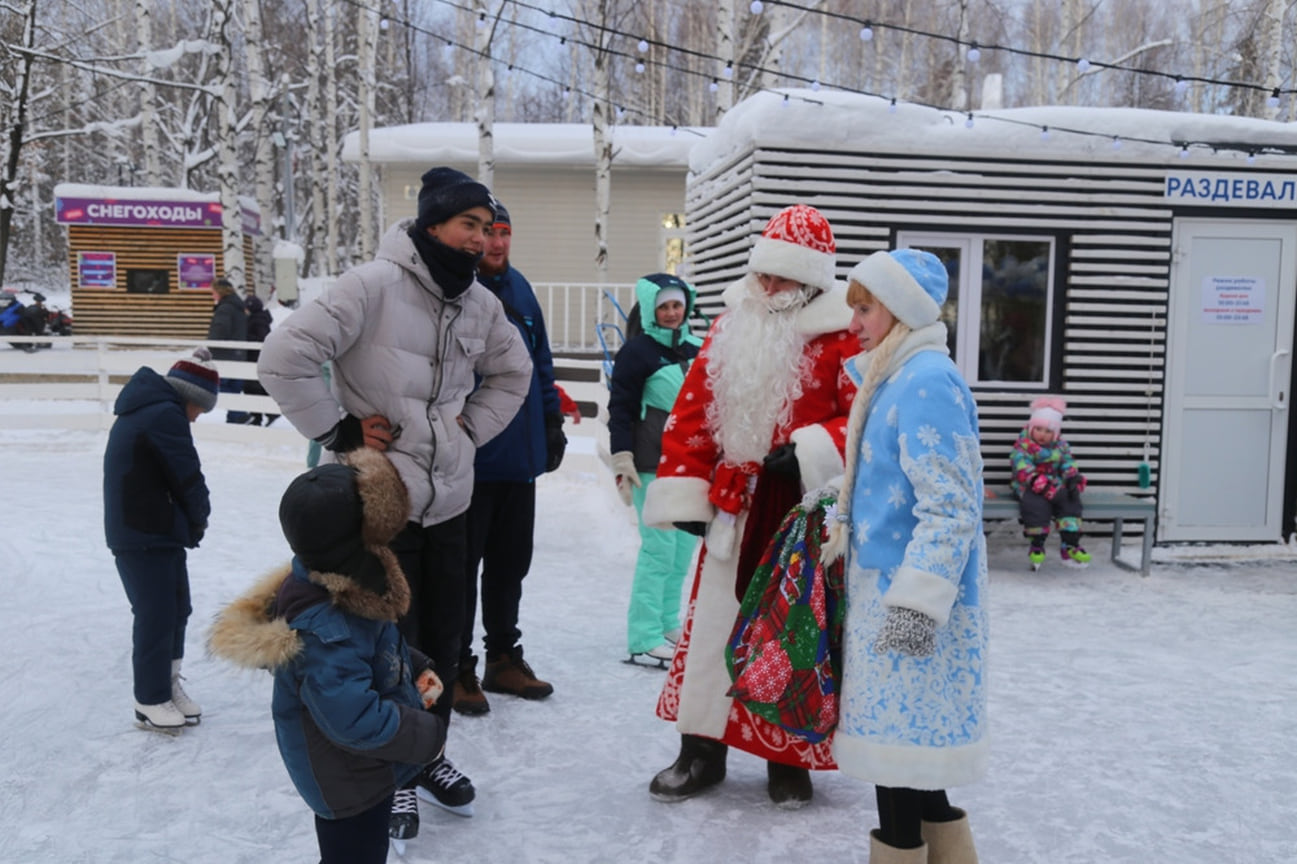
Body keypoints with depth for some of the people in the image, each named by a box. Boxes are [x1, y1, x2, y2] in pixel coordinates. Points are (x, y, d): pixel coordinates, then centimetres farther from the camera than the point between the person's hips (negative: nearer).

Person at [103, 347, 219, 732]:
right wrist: (199, 519, 1)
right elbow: (189, 479, -15)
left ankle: (168, 684, 26)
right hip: (145, 537, -10)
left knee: (177, 609, 15)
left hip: (156, 530, 10)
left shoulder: (147, 409, 15)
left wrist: (189, 521, 8)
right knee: (156, 615, -2)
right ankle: (150, 701, 9)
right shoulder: (165, 415, -18)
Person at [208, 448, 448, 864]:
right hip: (349, 782, -9)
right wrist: (428, 735, -23)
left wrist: (415, 668, 3)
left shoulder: (341, 588, -7)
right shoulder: (325, 628, -38)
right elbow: (357, 720, -36)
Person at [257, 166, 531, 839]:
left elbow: (512, 372, 21)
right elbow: (283, 358, -22)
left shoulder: (480, 303, 3)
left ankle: (429, 753, 38)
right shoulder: (374, 285, -18)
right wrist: (338, 431, -16)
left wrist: (472, 426, 8)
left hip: (448, 500, 6)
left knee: (443, 638, 16)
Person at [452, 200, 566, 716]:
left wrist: (551, 422, 14)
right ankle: (457, 668, 18)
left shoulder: (519, 288, 11)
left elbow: (541, 361, 17)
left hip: (519, 455, 7)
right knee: (462, 563, 5)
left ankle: (503, 657, 30)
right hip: (468, 458, -7)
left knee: (511, 561, 16)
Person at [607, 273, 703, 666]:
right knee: (660, 547, -9)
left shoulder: (694, 351, 14)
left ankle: (668, 624, 24)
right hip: (653, 466, -7)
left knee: (684, 545, 11)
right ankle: (644, 638, 0)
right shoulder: (637, 351, -6)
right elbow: (620, 409, -9)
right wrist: (622, 461, -14)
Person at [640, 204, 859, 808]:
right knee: (714, 621, 10)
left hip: (805, 515, -4)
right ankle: (702, 749, 24)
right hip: (735, 506, 5)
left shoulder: (844, 336, -9)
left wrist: (811, 452, -24)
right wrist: (683, 495, 2)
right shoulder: (732, 326, 8)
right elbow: (692, 412, 7)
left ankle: (790, 758, 24)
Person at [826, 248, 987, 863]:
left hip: (908, 592, -10)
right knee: (908, 738, 17)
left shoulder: (926, 383, -17)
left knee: (898, 740, -1)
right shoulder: (895, 378, 13)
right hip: (885, 585, 10)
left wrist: (918, 600, -25)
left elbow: (948, 507, -23)